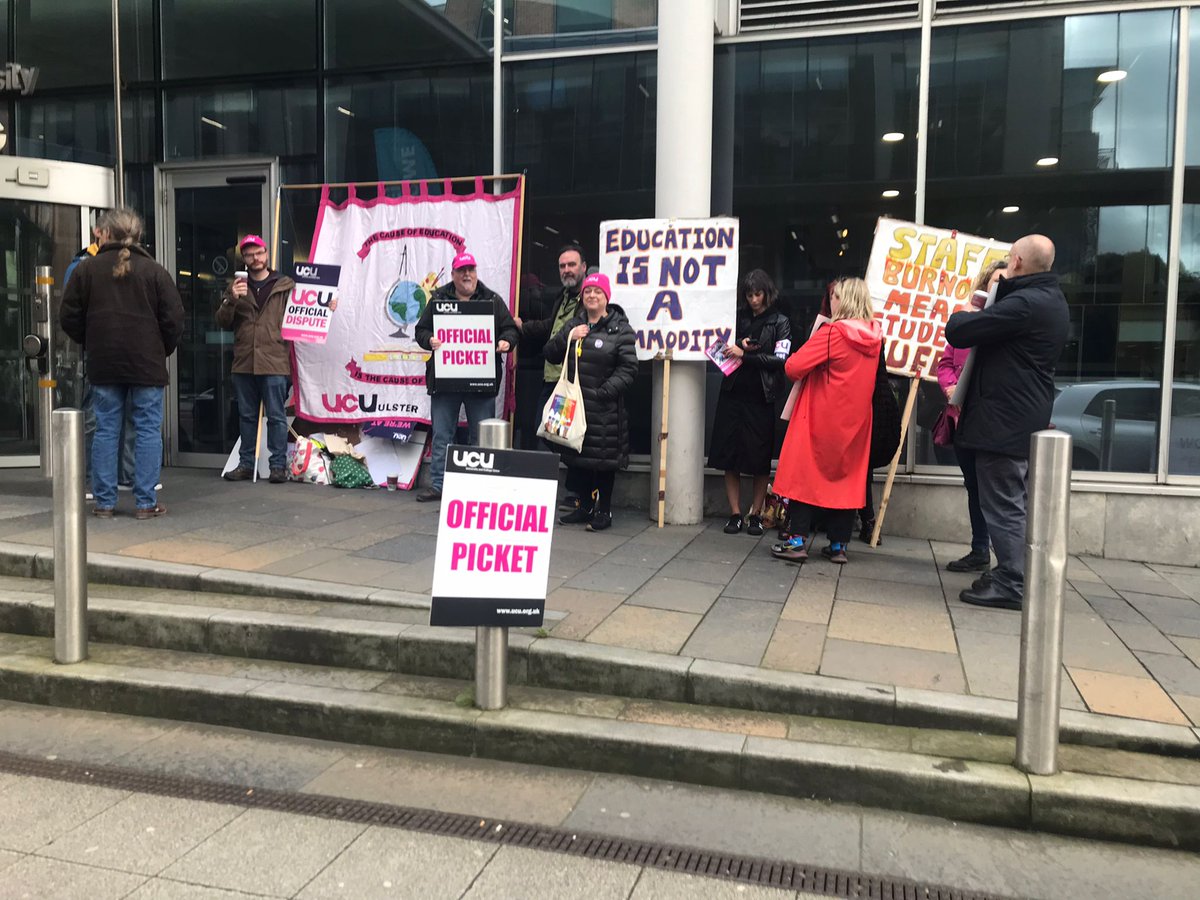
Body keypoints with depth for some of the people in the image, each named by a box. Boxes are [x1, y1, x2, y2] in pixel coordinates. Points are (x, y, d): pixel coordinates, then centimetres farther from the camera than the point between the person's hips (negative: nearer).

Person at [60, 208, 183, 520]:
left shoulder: (86, 268, 2)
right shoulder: (155, 271, -2)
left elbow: (70, 318, 3)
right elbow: (174, 319, -4)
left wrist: (89, 344, 19)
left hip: (103, 364, 2)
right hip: (147, 365, -2)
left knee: (106, 430, 8)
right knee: (148, 430, 3)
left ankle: (104, 502, 11)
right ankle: (145, 502, 2)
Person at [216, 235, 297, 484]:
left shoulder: (286, 285, 4)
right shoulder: (236, 286, 13)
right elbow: (222, 322, 8)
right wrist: (232, 300, -10)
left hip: (274, 363, -4)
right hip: (243, 363, 4)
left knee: (276, 416, 0)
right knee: (247, 416, 12)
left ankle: (278, 465, 7)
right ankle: (246, 464, 20)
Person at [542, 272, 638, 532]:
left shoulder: (620, 329, -5)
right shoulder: (574, 325, 13)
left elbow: (628, 369, -10)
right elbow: (550, 354, 11)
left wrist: (603, 392, -18)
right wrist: (567, 337, -7)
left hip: (604, 408, -5)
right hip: (574, 403, 6)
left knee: (604, 456, 0)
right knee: (579, 455, 12)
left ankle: (603, 510, 12)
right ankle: (585, 506, 25)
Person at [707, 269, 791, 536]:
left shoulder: (780, 322, 3)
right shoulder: (738, 317, 11)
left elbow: (779, 359, -7)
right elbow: (723, 348, 13)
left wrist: (745, 355, -14)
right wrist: (740, 345, -6)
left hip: (760, 396, -3)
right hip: (733, 393, 3)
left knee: (760, 459, 2)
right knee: (730, 455, 2)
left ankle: (755, 514, 13)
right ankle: (735, 514, 10)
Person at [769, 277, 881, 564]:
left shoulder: (832, 332, -16)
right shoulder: (873, 336, 4)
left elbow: (793, 367, -18)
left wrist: (793, 360, 3)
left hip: (821, 418, -6)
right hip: (855, 419, 6)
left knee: (804, 473, 3)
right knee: (846, 477, 10)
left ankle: (798, 540, 1)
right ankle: (839, 545, 13)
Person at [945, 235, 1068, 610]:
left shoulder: (1024, 304, -20)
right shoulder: (1051, 300, 14)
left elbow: (958, 332, -21)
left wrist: (962, 314, 0)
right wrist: (982, 313, 6)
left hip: (1004, 420, -10)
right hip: (1024, 418, 10)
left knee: (1003, 503, -4)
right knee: (1008, 502, 17)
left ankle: (1011, 585, 1)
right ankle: (1010, 575, 26)